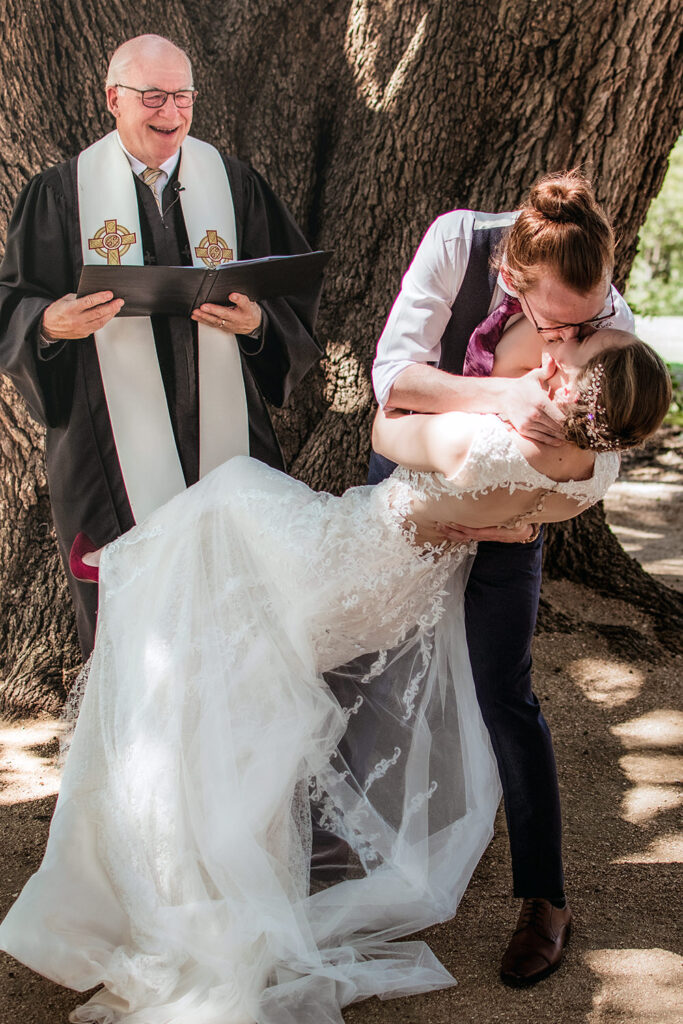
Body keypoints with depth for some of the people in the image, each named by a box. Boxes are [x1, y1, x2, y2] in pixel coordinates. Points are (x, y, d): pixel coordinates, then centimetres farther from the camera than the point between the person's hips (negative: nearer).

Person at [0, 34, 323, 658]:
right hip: (113, 440, -1)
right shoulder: (63, 194, 3)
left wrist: (259, 321, -14)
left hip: (223, 429, 2)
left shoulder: (232, 182, 7)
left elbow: (297, 294, 7)